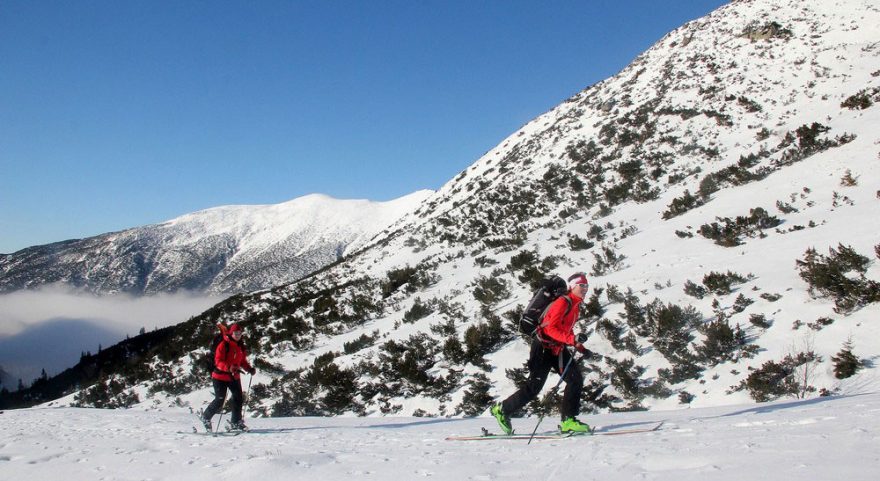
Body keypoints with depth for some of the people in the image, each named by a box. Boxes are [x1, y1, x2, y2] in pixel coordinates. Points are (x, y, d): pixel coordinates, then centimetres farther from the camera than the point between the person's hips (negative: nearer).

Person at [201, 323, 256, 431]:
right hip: (221, 376, -6)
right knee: (219, 400, -5)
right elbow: (218, 361, -19)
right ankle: (206, 417, 18)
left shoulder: (241, 346, 9)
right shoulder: (223, 345, -13)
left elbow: (243, 361, 15)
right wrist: (229, 368, -35)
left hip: (235, 377, 6)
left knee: (238, 398, 3)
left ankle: (236, 422, 14)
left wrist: (250, 369, -4)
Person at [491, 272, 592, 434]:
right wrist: (573, 339, -35)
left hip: (558, 348, 9)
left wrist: (580, 347, 14)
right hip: (543, 347, -9)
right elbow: (550, 328, -26)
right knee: (534, 386, -4)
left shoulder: (575, 305, 12)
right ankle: (502, 410, 12)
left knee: (576, 379, -4)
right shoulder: (563, 302, -18)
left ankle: (568, 421, -1)